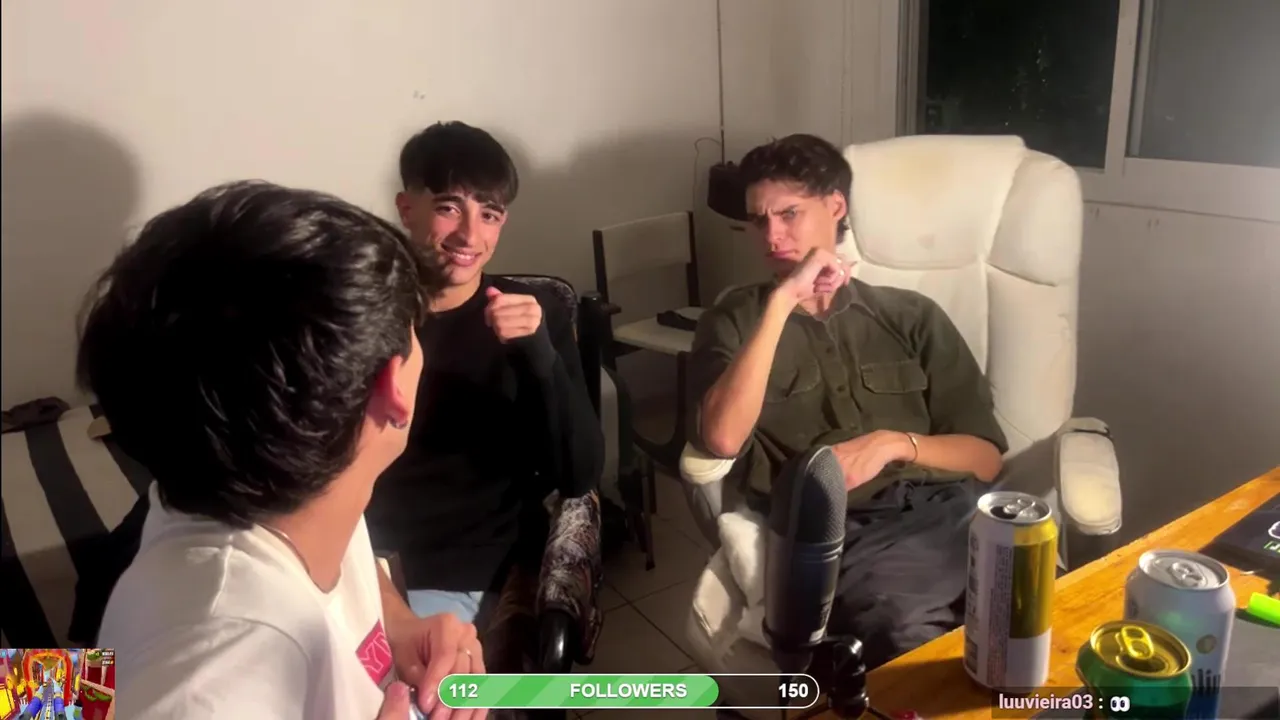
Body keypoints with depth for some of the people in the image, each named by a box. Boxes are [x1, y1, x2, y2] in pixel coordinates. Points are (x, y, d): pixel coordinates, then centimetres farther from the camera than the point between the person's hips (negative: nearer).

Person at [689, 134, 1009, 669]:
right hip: (843, 531, -3)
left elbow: (986, 456, 16)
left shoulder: (911, 315, 21)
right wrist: (781, 302, -7)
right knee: (915, 643, -35)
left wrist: (894, 443, -4)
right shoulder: (734, 321, 16)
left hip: (945, 508, 3)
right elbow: (721, 440, -6)